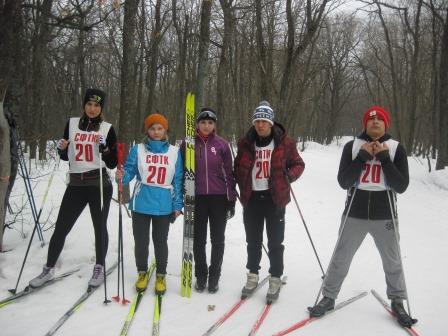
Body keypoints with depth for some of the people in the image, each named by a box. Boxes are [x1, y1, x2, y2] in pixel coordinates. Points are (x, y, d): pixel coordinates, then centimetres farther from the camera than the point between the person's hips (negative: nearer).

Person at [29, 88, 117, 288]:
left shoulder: (107, 129, 0)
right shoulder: (72, 124, 7)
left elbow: (113, 163, -1)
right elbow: (66, 157, 15)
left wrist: (104, 148, -17)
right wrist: (61, 149, -6)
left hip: (99, 185, -2)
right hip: (75, 185, 3)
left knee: (99, 227, 7)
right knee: (61, 228, 5)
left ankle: (99, 268, 24)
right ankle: (49, 269, 20)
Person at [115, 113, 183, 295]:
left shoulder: (174, 152, 3)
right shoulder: (138, 149, 1)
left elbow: (178, 180, 4)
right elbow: (129, 170, -3)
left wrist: (178, 205, 0)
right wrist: (122, 176, -27)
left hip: (164, 206, 0)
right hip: (141, 204, 0)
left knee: (160, 241, 10)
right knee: (141, 241, 10)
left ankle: (161, 275, 27)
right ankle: (142, 272, 31)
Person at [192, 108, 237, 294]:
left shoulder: (222, 144, 1)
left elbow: (229, 173, 2)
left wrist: (232, 199, 0)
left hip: (218, 197, 0)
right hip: (197, 197, 1)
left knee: (217, 239, 7)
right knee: (199, 239, 9)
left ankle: (214, 276, 22)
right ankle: (200, 275, 24)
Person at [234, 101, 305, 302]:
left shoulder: (284, 142, -4)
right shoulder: (246, 143, 4)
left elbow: (298, 164, 4)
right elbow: (238, 167, 16)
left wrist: (288, 177, -14)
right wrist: (243, 183, 1)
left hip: (275, 197, -2)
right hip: (252, 197, 3)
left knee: (275, 242, 6)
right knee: (253, 241, 13)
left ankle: (275, 279, 20)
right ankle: (253, 275, 30)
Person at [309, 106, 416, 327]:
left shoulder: (396, 148, -1)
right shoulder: (352, 146, 0)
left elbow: (401, 186, -8)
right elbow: (343, 182, -8)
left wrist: (384, 158, -15)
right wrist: (362, 157, -15)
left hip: (384, 216, 1)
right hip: (355, 214, 0)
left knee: (392, 261, 14)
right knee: (340, 259, 7)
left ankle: (397, 302, 35)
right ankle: (328, 298, 24)